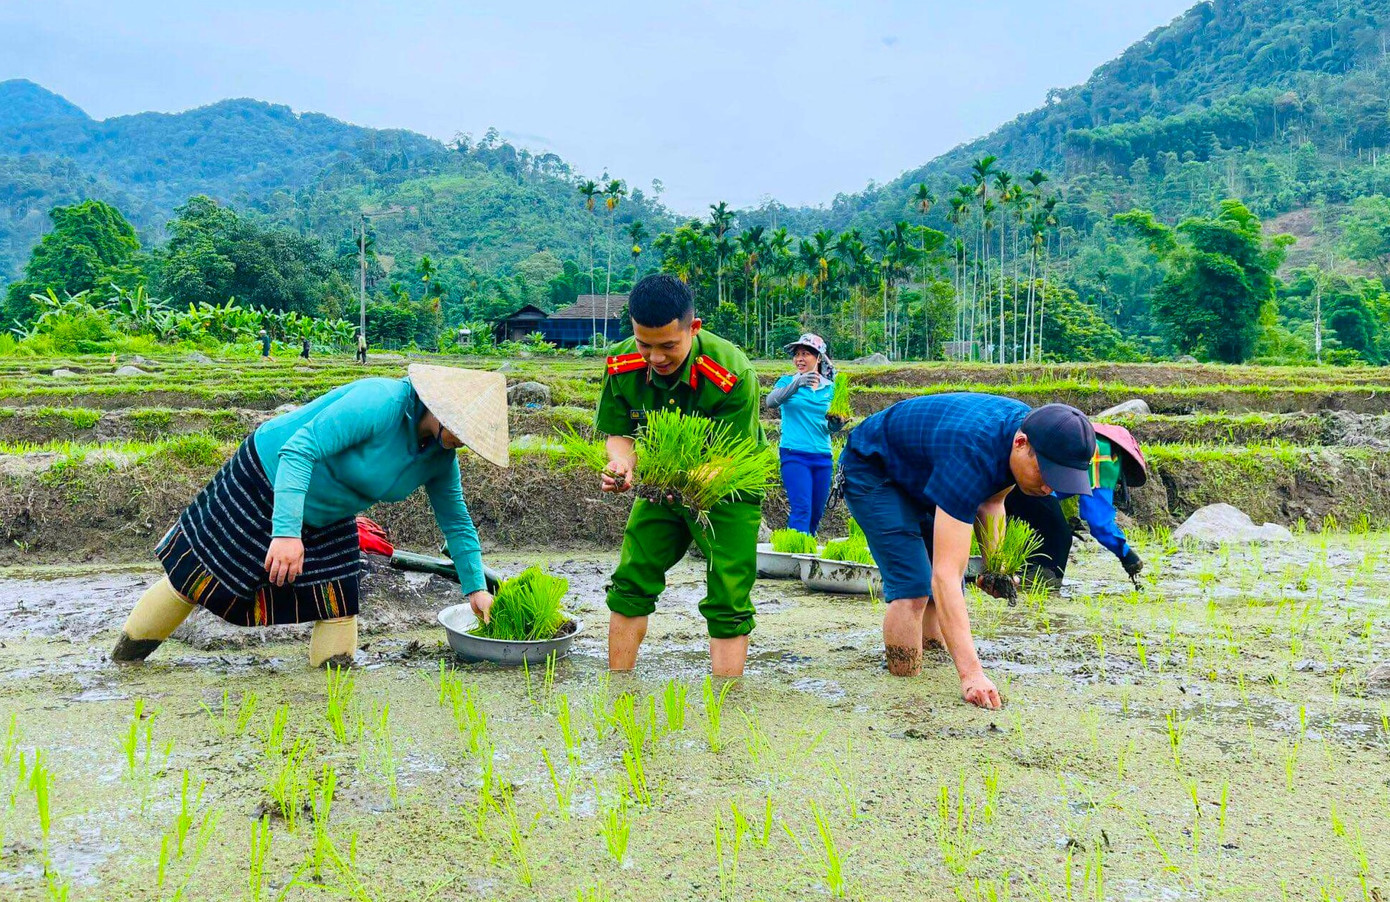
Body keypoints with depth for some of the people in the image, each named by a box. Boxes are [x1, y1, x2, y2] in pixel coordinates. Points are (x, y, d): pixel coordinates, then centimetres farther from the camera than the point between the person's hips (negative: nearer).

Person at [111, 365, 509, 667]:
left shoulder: (441, 458, -8)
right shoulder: (379, 404, -33)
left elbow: (456, 522, 6)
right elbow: (299, 449, -38)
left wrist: (475, 588, 2)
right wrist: (286, 532, -45)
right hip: (267, 479, -7)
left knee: (338, 610, -1)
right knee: (199, 575, 2)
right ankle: (121, 663, 21)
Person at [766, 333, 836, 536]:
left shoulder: (830, 387, 10)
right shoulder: (788, 381, 2)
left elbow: (831, 426, 12)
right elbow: (771, 402, -18)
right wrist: (797, 383, -34)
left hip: (823, 457, 4)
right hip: (794, 454, -4)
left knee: (816, 514, 9)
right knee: (802, 509, -17)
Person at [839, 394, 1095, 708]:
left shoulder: (1029, 426, -17)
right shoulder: (970, 457, -42)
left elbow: (990, 501, 5)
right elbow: (945, 574, -47)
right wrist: (971, 673, -52)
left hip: (917, 476, 8)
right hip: (871, 471, -8)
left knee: (948, 589, 5)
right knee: (913, 586, -21)